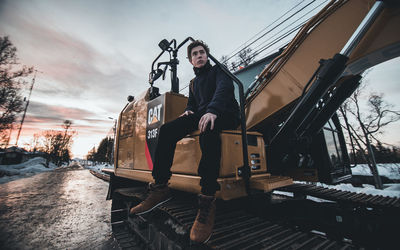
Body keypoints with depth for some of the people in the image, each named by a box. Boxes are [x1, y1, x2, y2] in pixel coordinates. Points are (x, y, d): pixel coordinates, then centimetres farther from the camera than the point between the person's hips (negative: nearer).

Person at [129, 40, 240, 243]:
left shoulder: (218, 70, 11)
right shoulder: (194, 82, 29)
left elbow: (224, 87, -12)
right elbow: (191, 103, 26)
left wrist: (212, 110, -31)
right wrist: (188, 111, 0)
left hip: (225, 114, -5)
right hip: (201, 116, 5)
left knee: (208, 128, -41)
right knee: (167, 129, -18)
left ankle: (208, 198, -41)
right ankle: (160, 187, -16)